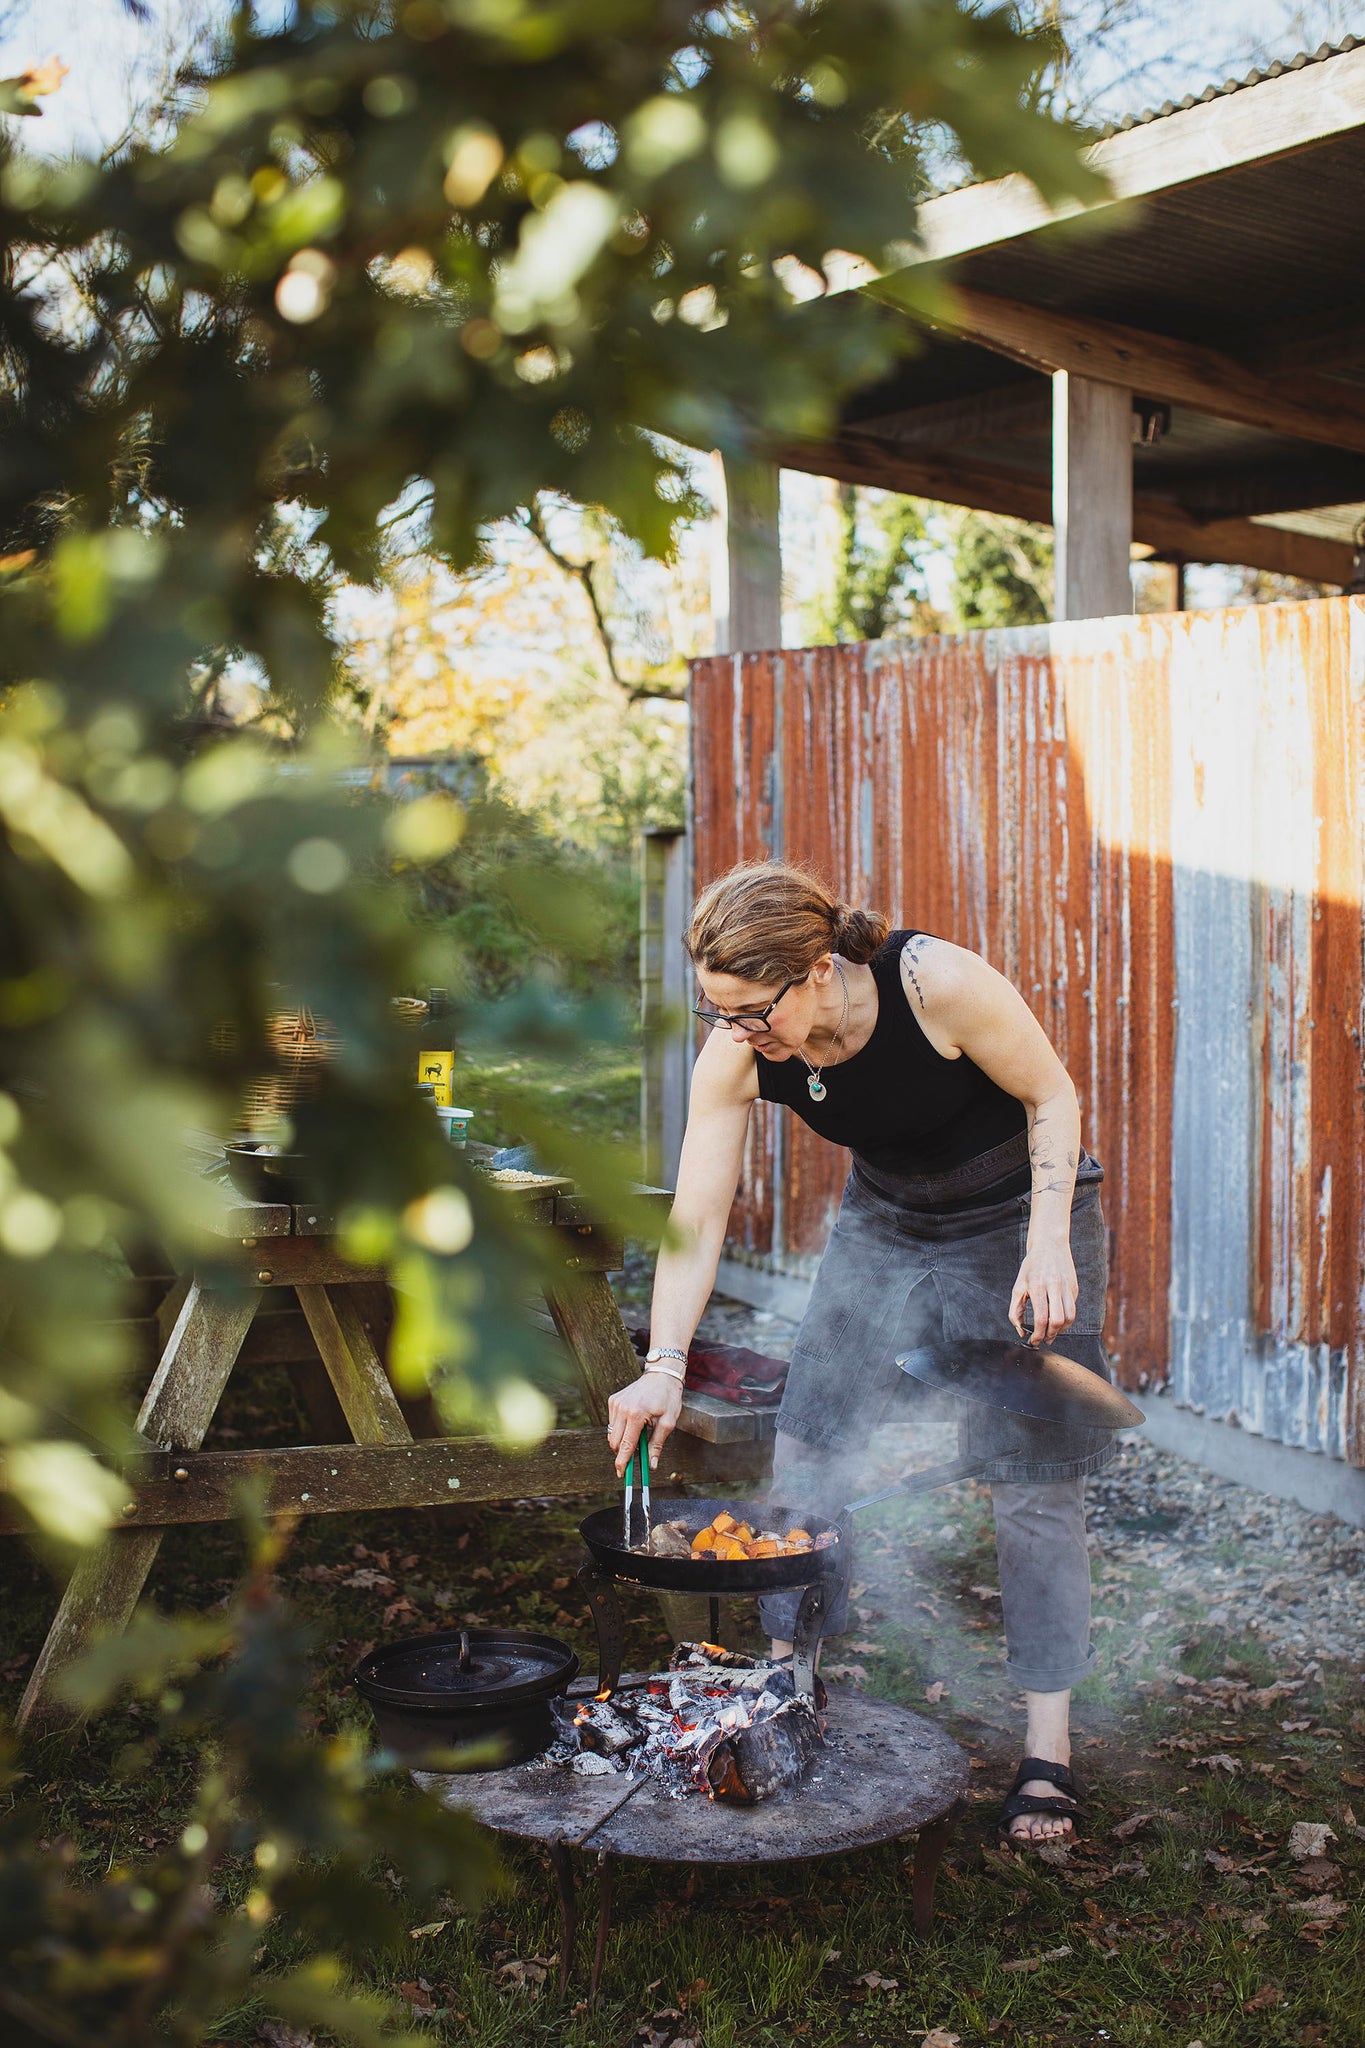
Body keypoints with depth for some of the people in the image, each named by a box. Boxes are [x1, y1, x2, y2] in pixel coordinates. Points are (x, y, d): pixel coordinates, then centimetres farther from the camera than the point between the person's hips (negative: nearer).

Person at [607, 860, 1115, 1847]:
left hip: (1021, 1215, -4)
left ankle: (1049, 1752, 6)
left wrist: (1049, 1246, -26)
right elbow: (694, 1222, -18)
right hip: (886, 1223, 4)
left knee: (1035, 1480, -4)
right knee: (809, 1451, 0)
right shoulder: (737, 1055, -21)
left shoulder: (940, 982, -33)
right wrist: (664, 1368, -27)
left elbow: (1053, 1097, -18)